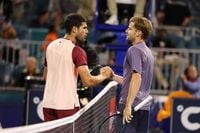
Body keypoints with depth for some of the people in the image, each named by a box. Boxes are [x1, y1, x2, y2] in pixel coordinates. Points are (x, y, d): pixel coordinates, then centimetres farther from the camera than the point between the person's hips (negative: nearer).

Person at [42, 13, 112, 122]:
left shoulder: (51, 46, 10)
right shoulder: (77, 51, -12)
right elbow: (88, 81, -18)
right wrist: (104, 75, 0)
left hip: (48, 103, 7)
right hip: (67, 105, -7)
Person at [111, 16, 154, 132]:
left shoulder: (134, 50, -10)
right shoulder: (147, 51, 19)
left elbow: (136, 78, -20)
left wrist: (128, 106, -24)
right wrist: (113, 76, 22)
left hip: (132, 105, -9)